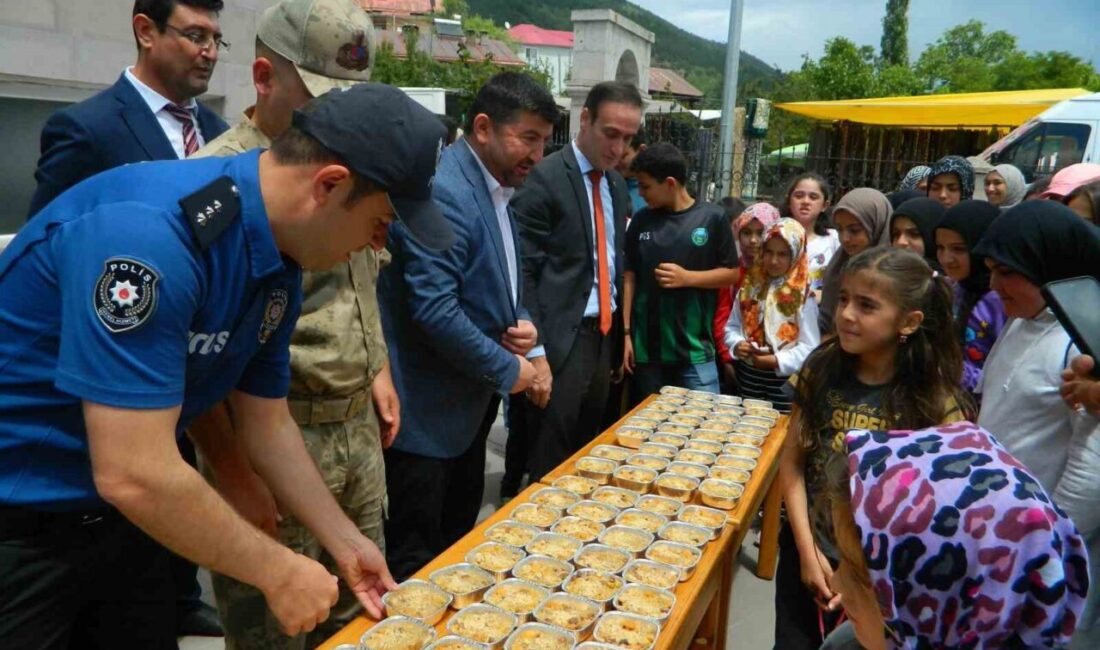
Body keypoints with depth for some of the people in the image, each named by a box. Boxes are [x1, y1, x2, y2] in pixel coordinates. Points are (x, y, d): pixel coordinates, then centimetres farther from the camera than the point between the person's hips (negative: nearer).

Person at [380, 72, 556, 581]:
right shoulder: (442, 191, -21)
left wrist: (522, 325, -1)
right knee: (416, 557, 5)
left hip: (471, 404, 10)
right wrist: (508, 371, -16)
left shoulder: (497, 191, 10)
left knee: (457, 542, 22)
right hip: (427, 411, -9)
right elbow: (434, 310, -27)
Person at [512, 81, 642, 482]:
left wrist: (620, 337, 15)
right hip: (561, 339, -7)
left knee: (587, 453, 17)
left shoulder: (617, 185, 12)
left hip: (605, 335, 7)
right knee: (550, 461, 2)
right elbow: (522, 272, -15)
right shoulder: (545, 178, -12)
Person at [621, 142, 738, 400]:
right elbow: (629, 276, 6)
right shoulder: (641, 220, 3)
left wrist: (687, 277, -15)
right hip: (646, 347, 3)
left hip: (694, 348, -2)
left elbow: (731, 273, 1)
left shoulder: (712, 217, -4)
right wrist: (626, 332, 1)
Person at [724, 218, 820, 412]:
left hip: (785, 378, -4)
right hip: (749, 374, 4)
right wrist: (737, 344, -10)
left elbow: (810, 347, -13)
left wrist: (778, 360, -21)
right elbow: (732, 327, 9)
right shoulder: (750, 286, 4)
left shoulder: (801, 296, -10)